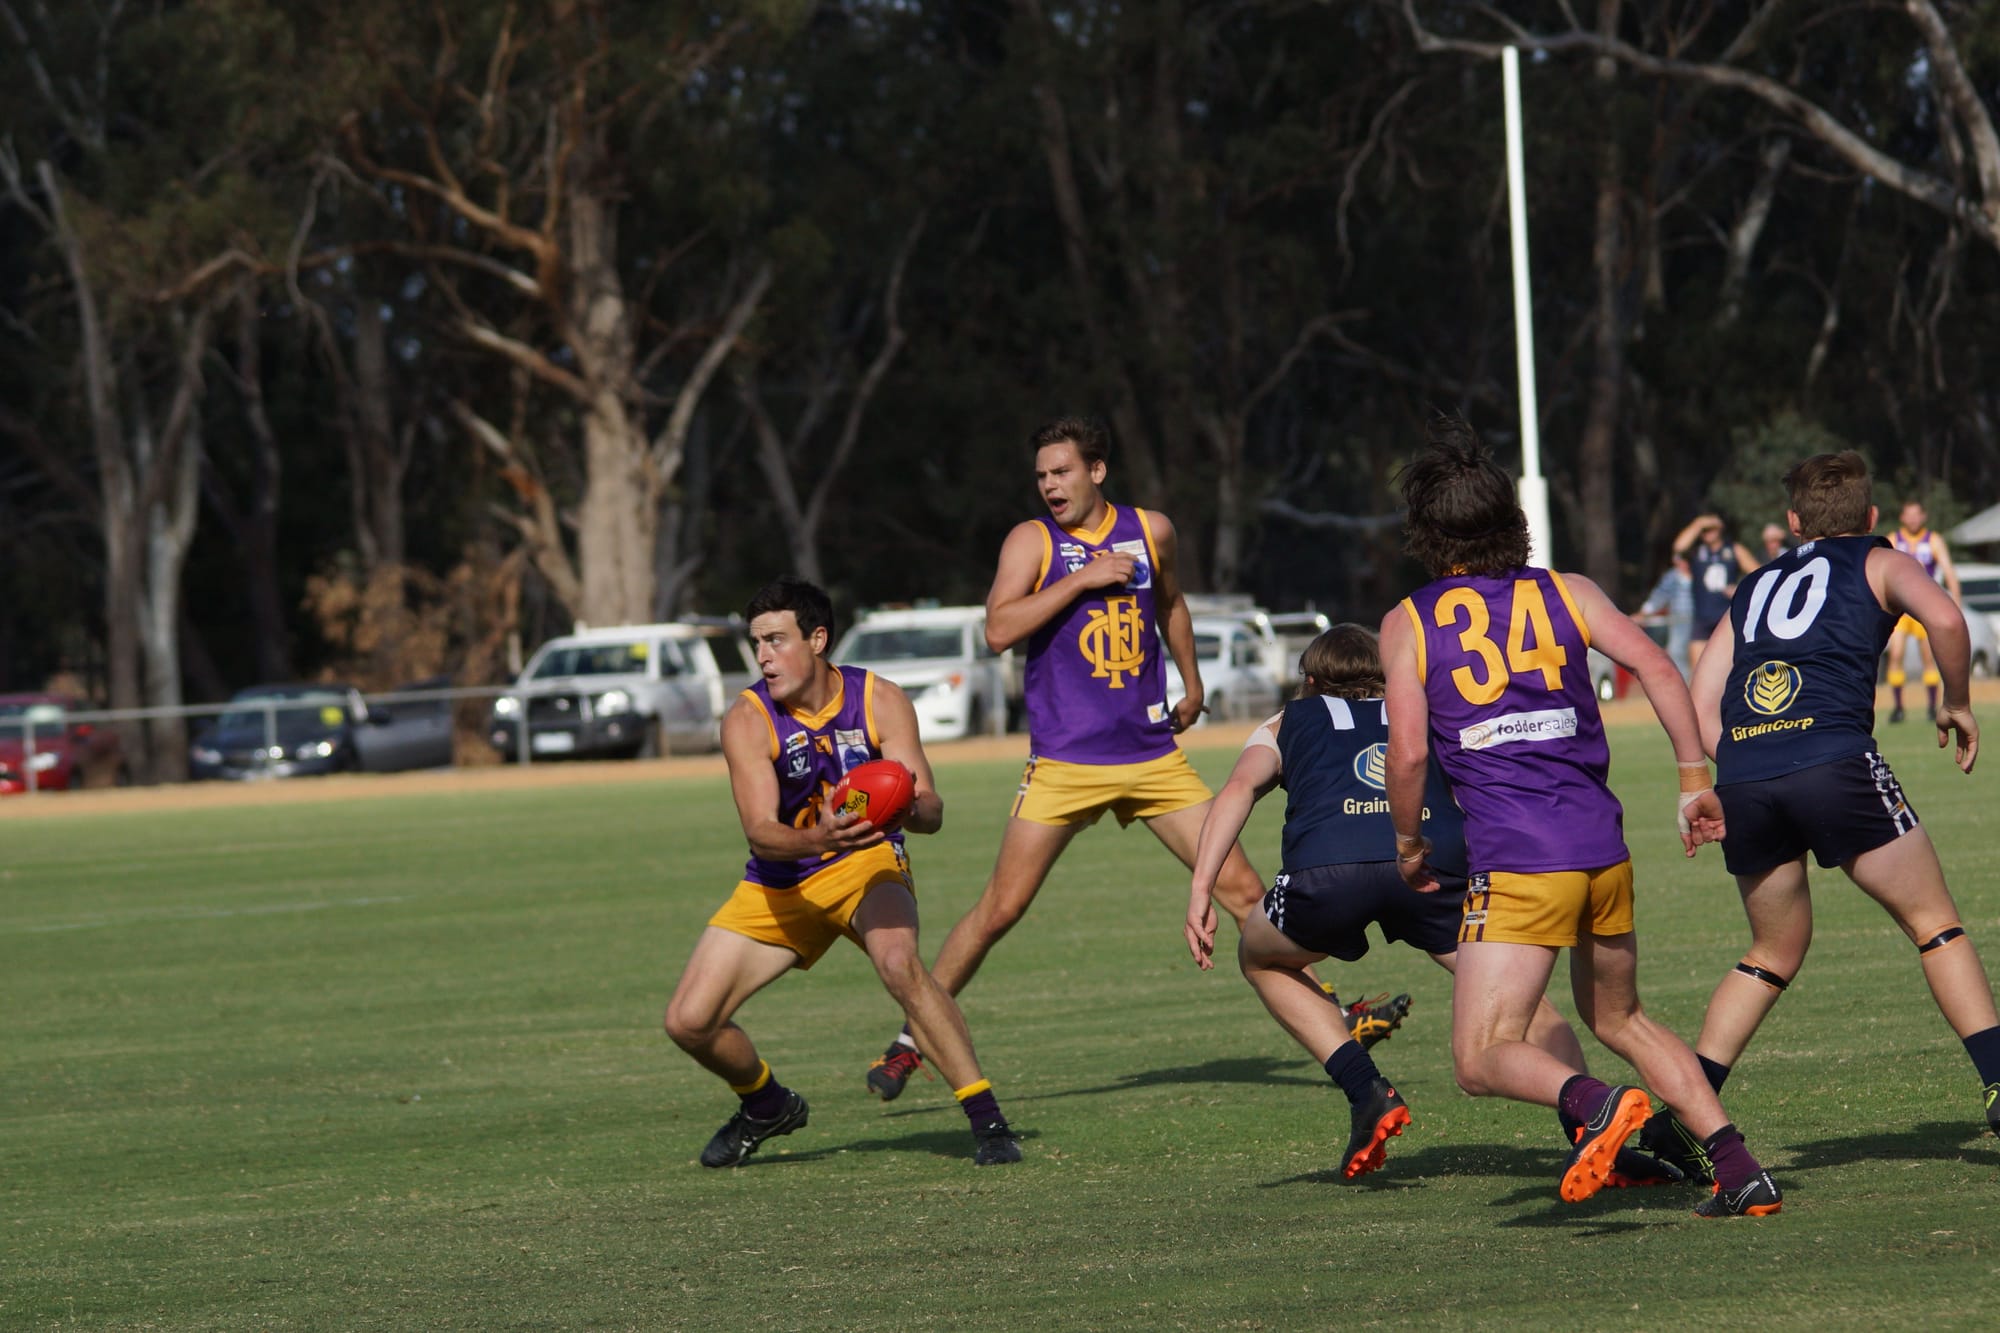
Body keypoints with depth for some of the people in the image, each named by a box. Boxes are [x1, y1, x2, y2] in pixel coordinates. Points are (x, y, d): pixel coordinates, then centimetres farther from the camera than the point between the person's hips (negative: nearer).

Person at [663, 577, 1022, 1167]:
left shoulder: (879, 701, -13)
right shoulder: (747, 719, -16)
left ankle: (987, 1119, -29)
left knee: (899, 963, -35)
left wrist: (911, 808, -45)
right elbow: (760, 831, -27)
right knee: (689, 1021, -6)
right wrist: (818, 840, -49)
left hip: (867, 861, -2)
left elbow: (930, 809, -19)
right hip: (779, 884, 2)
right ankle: (767, 1106, 27)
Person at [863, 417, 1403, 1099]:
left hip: (1153, 755, 3)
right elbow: (998, 629, -18)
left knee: (1242, 888, 0)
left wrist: (1192, 684, 32)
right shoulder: (1032, 541, -3)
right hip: (1064, 762, -3)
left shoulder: (1150, 531, 8)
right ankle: (909, 1041, 4)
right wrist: (1082, 579, -19)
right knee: (1000, 908, -6)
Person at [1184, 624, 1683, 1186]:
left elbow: (1239, 788, 14)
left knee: (1261, 960, 30)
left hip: (1326, 866, -1)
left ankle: (1367, 1094, 16)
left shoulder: (1284, 725, 33)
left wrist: (1201, 888, 6)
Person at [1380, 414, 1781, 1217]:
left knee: (1482, 1059, -5)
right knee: (1618, 1018, 24)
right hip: (1604, 848, 5)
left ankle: (1597, 1102, -34)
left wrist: (1409, 843, 11)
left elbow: (1409, 751, -4)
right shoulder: (1567, 594, 10)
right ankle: (1739, 1168, 12)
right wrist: (1695, 780, 5)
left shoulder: (1407, 625, 3)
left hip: (1516, 863, -5)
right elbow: (1657, 670, -1)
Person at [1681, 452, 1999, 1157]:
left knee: (1775, 953, 20)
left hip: (1741, 778, 4)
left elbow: (1701, 706, 21)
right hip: (1834, 759, -4)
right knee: (1935, 924, 9)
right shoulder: (1880, 563, 18)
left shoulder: (1754, 588, 30)